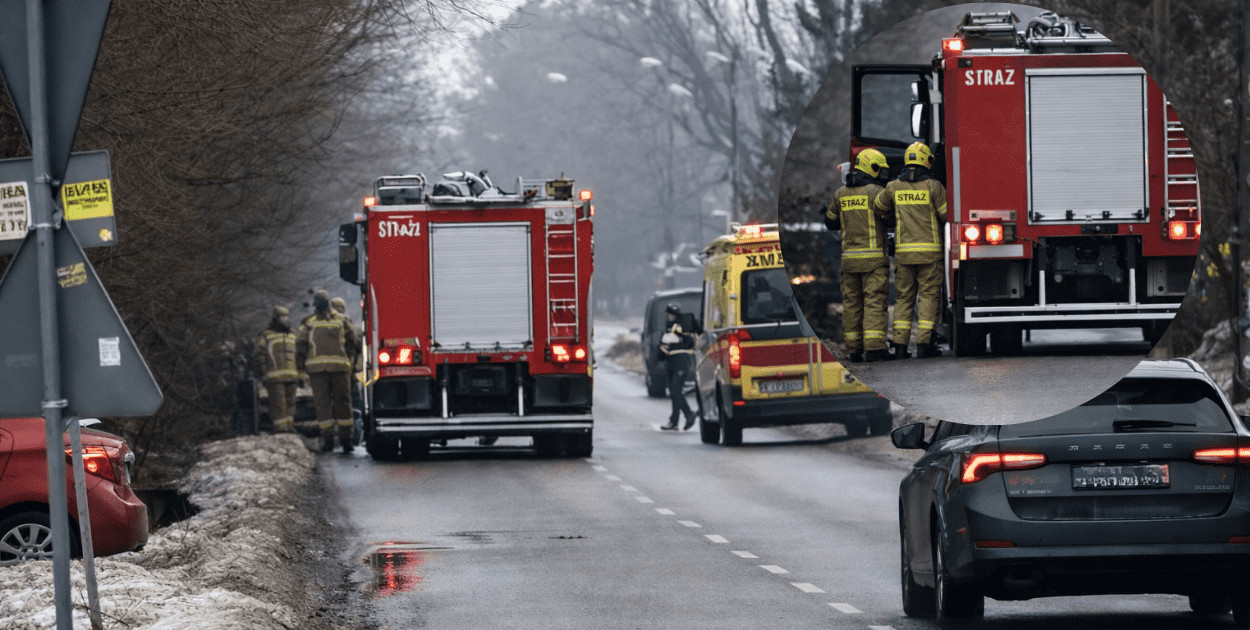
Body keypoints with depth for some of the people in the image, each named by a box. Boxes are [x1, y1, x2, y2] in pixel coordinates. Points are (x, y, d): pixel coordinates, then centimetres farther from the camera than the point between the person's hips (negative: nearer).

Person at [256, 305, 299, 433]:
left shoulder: (292, 336, 17)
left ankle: (289, 426, 11)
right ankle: (280, 427, -6)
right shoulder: (265, 336, 0)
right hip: (275, 377, -5)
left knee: (290, 402, 5)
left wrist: (299, 376, 14)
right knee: (278, 402, -7)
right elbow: (260, 356, -3)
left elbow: (296, 357, 20)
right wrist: (263, 375, -10)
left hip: (291, 377, 5)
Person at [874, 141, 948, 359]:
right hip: (929, 250, -3)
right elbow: (948, 216, -4)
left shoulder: (894, 187, 4)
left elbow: (879, 207, 20)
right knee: (928, 296, 1)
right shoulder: (933, 186, -6)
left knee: (904, 297, 8)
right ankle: (924, 345, -6)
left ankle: (900, 346, 2)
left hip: (903, 251, 3)